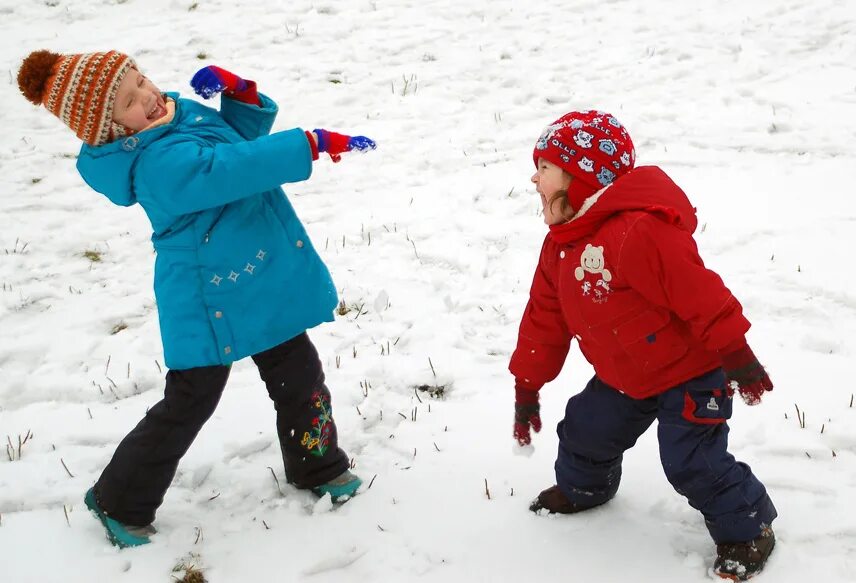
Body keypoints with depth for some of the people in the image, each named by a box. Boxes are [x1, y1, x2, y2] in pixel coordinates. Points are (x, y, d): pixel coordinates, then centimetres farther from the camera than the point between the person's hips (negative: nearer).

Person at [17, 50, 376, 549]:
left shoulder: (181, 112, 2)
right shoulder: (160, 163, -28)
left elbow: (246, 134, 12)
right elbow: (240, 167, -38)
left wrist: (238, 91, -7)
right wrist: (313, 145, -37)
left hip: (265, 285, 9)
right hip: (211, 301, -9)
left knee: (300, 376, 19)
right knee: (189, 403, 2)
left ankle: (318, 466, 42)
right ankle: (120, 502, 20)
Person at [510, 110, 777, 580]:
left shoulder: (637, 230, -31)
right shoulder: (560, 246, 1)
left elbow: (699, 293, -31)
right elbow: (544, 319, 9)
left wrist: (736, 355, -28)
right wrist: (526, 386, 11)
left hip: (690, 372, -8)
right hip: (624, 380, 9)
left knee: (691, 461, -11)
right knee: (586, 430, 16)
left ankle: (747, 528, 10)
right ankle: (581, 486, 47)